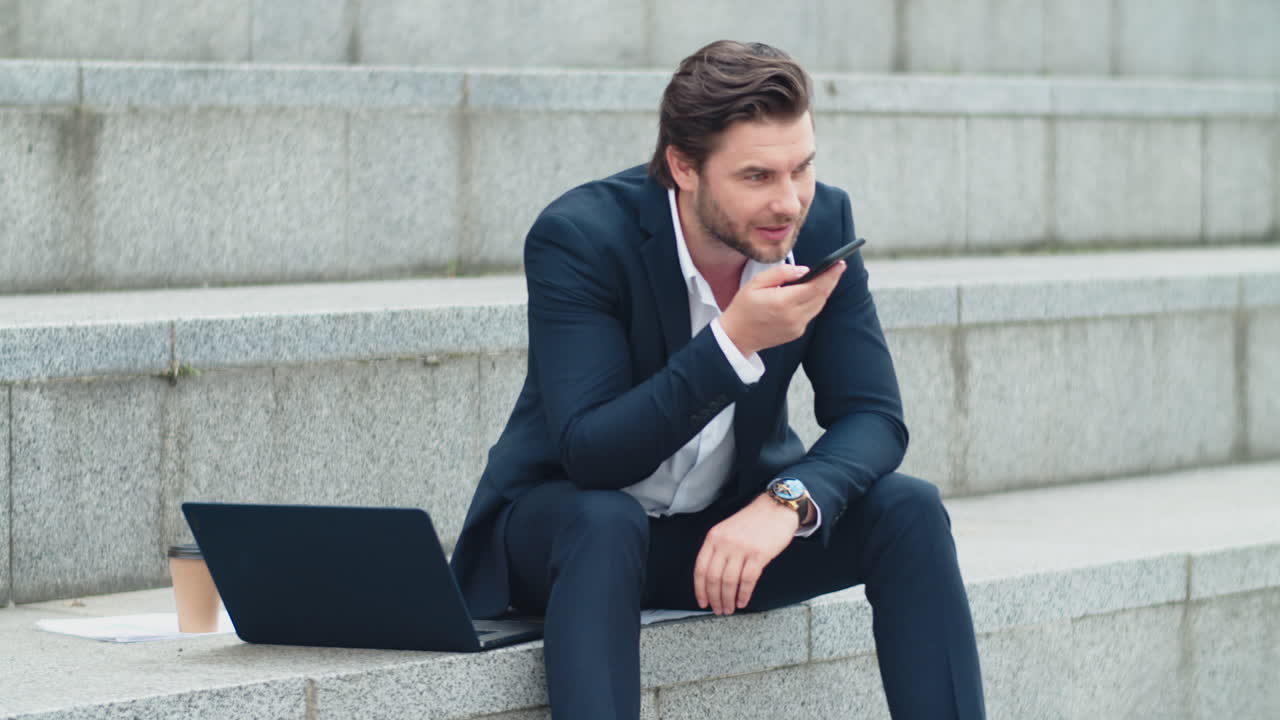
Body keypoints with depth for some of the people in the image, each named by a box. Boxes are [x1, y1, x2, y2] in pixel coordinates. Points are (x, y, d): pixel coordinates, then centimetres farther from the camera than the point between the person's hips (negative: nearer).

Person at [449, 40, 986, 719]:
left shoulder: (821, 222, -12)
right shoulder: (577, 237, -24)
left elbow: (873, 419, -12)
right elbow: (590, 454, -31)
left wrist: (786, 502, -33)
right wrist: (733, 341, -40)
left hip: (734, 525, 4)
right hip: (567, 525, -4)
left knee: (908, 509, -19)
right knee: (603, 523, -37)